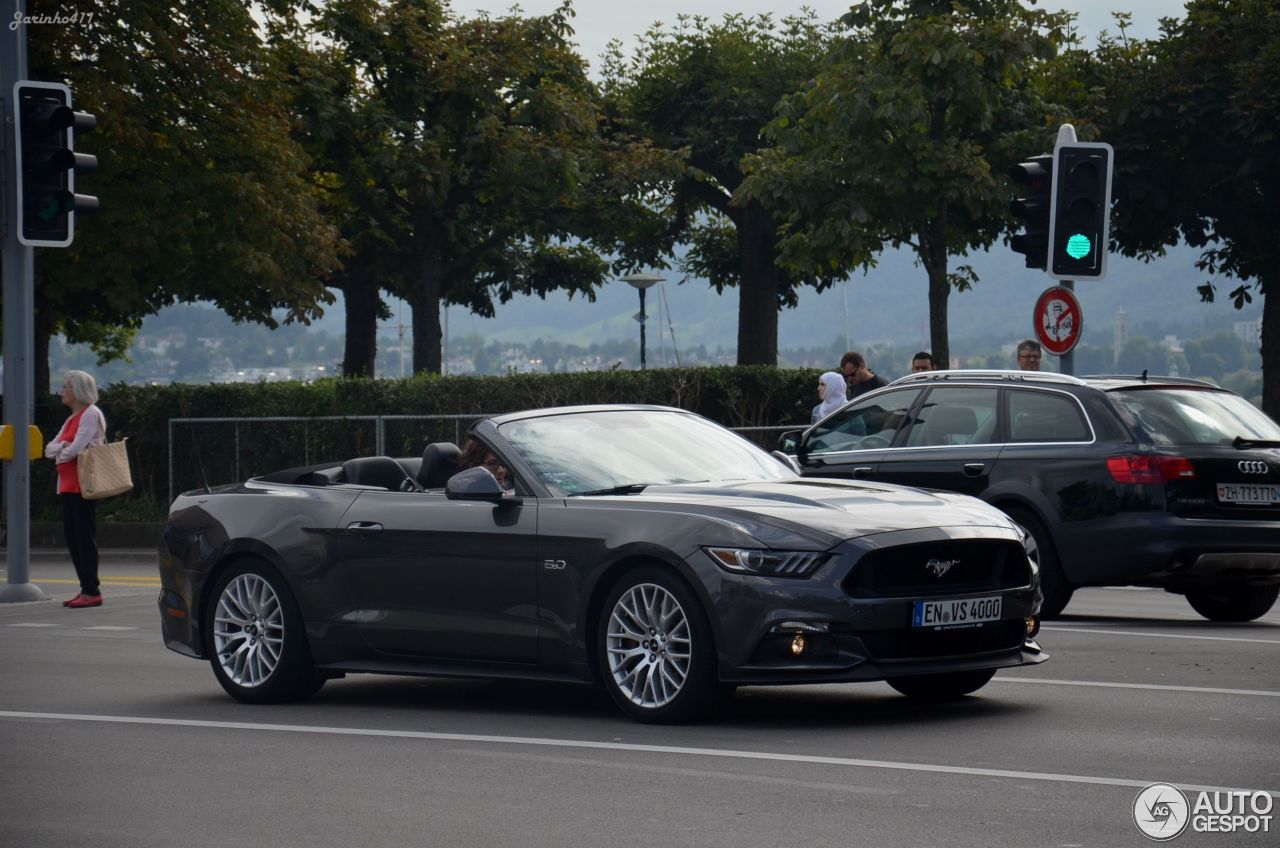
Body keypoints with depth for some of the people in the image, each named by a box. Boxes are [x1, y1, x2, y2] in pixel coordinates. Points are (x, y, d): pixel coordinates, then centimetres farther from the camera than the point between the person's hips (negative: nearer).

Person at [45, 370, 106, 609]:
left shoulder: (91, 414, -7)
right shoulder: (72, 418, 20)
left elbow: (76, 449, -18)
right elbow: (49, 449, 14)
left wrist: (61, 452, 1)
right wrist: (62, 447, -6)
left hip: (82, 486, -9)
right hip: (68, 486, 9)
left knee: (85, 537, -9)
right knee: (72, 538, 8)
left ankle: (92, 592, -8)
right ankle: (86, 589, 13)